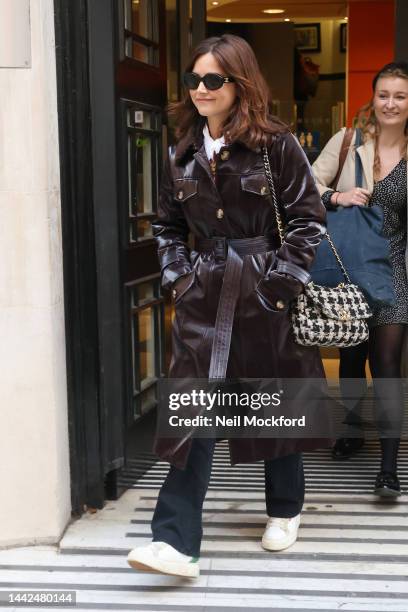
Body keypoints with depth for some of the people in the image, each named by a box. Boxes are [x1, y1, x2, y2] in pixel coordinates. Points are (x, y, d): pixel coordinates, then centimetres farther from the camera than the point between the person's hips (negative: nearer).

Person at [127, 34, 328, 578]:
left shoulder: (277, 145, -6)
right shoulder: (183, 153, 8)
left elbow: (309, 217, -5)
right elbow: (168, 224, 16)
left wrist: (282, 278, -10)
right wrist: (177, 277, 4)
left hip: (266, 295, -3)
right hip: (204, 296, 3)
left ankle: (285, 509, 35)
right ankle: (177, 542, -3)